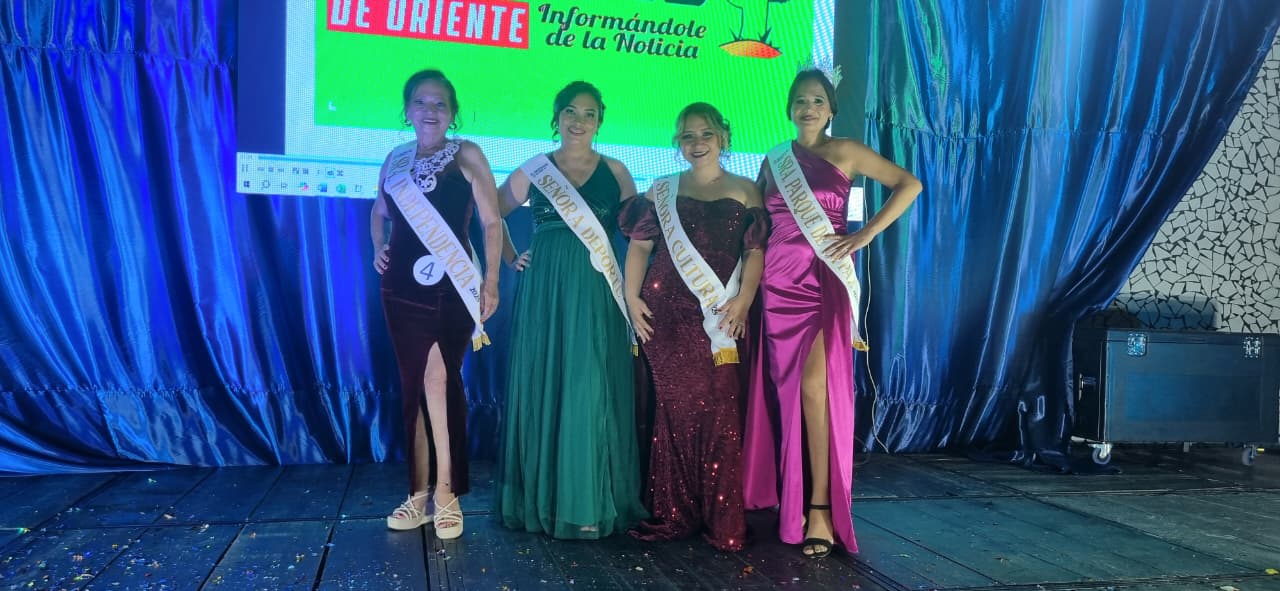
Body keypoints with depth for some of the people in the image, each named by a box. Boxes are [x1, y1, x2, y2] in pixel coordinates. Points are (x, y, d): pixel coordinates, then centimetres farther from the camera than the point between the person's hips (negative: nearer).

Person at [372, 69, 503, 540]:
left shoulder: (466, 155, -1)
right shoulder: (396, 160, 12)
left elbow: (492, 223, -3)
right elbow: (379, 212, 29)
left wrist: (491, 281, -10)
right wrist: (378, 249, 10)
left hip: (451, 289, -5)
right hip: (402, 289, 5)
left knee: (439, 380, -11)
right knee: (413, 387, 8)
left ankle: (445, 494, -4)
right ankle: (419, 493, 17)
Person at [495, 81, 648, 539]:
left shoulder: (614, 171, 6)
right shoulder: (534, 170, 8)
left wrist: (633, 285, -4)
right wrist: (511, 259, 7)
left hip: (597, 295, -1)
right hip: (545, 293, 1)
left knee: (591, 392, -2)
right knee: (542, 389, 3)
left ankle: (589, 503, 6)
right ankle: (542, 498, 14)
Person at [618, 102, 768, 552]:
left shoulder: (744, 191, 10)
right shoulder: (662, 191, 15)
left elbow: (755, 251, 2)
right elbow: (640, 245, 10)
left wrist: (743, 299, -12)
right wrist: (631, 297, -2)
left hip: (720, 315, -1)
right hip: (667, 312, 2)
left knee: (720, 410, -6)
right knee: (675, 408, 2)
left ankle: (723, 521, 1)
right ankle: (674, 515, 9)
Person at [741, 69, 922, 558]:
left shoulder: (845, 152, 3)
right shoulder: (774, 161, 14)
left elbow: (910, 184, -2)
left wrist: (866, 234, -9)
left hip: (825, 278, -4)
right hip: (780, 279, 4)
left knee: (815, 387, -12)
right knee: (785, 390, 6)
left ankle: (821, 508, -9)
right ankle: (789, 498, 16)